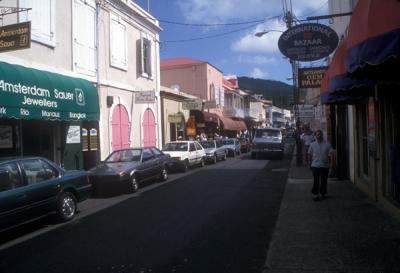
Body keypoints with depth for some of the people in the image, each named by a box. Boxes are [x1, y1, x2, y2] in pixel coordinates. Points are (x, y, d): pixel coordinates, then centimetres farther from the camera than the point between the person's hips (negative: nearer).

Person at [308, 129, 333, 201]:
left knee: (324, 181, 10)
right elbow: (310, 155, 10)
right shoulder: (312, 145, 3)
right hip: (315, 165, -1)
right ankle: (316, 194, 4)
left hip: (325, 165, 1)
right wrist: (310, 164, 11)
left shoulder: (327, 144, 1)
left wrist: (329, 156, -22)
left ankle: (323, 193, 26)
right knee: (316, 181, -3)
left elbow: (330, 152, 0)